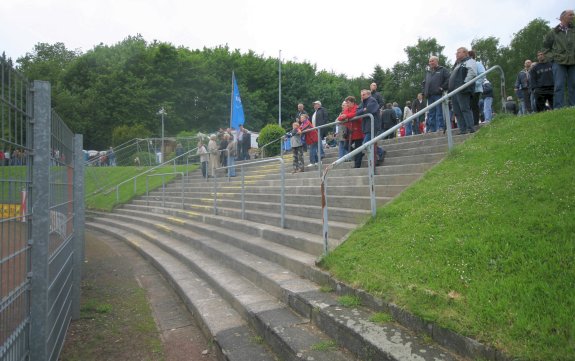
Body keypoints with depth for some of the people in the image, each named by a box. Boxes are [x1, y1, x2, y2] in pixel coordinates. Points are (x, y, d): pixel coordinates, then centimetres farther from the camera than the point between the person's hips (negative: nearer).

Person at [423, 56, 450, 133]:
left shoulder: (442, 70, 7)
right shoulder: (428, 72, 25)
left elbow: (449, 79, -4)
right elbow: (424, 83, 31)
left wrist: (443, 87, -12)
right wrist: (425, 92, 16)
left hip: (439, 94, -6)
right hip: (430, 96, 6)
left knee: (439, 112, -7)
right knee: (431, 113, 5)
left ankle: (441, 127, -5)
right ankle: (431, 128, 8)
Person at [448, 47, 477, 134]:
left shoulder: (469, 61, 3)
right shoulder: (457, 64, 30)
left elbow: (472, 73, -13)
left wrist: (465, 83, -21)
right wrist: (450, 88, 20)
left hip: (462, 91, -9)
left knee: (465, 109, -13)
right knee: (457, 111, 5)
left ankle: (470, 128, -13)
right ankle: (462, 130, 6)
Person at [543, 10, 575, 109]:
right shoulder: (554, 32, 7)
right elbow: (545, 47, 11)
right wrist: (551, 57, 0)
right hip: (559, 62, -3)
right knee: (559, 85, -7)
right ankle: (558, 108, -7)